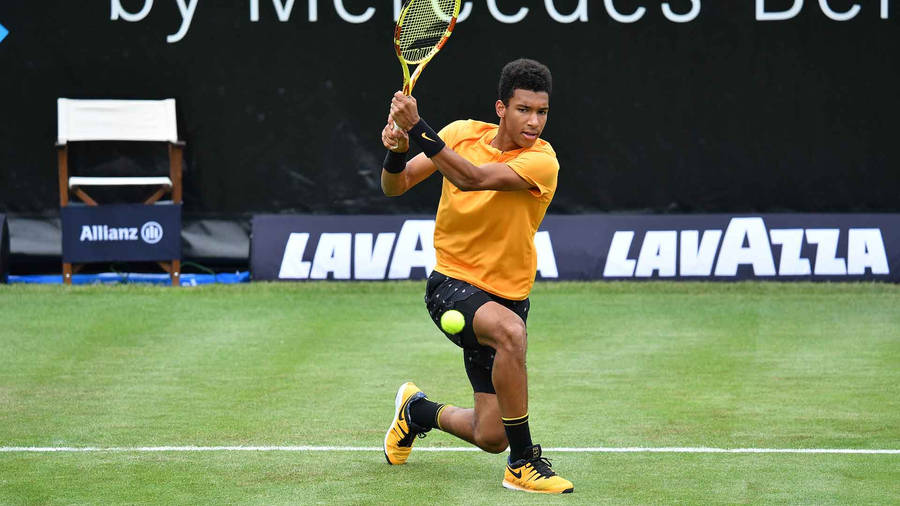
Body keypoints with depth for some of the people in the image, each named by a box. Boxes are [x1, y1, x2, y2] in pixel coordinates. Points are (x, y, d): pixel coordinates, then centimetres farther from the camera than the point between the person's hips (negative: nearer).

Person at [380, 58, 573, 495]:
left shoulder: (541, 161, -15)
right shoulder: (462, 135, -4)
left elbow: (472, 179, -30)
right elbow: (395, 187, 2)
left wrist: (417, 128, -34)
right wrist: (396, 151, -19)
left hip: (506, 294, 1)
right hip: (452, 283, -1)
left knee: (490, 438, 1)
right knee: (510, 331, -36)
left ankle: (419, 411, 35)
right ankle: (523, 463, -23)